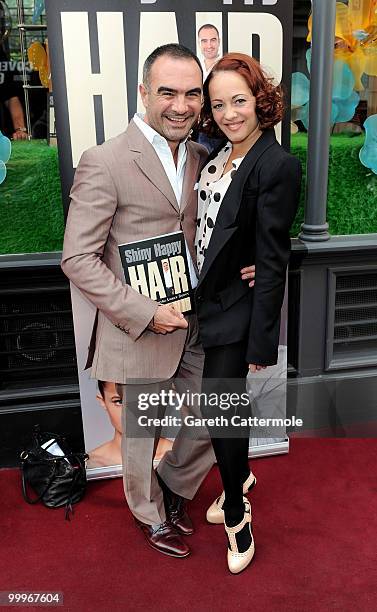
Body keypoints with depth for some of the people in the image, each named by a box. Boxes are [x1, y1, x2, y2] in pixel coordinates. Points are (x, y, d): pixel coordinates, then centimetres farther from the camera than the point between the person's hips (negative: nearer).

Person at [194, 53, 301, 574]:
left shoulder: (277, 165, -18)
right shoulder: (220, 154, 6)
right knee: (225, 400, 20)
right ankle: (241, 477, 45)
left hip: (238, 309, -7)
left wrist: (260, 343, -18)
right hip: (207, 298, 8)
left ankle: (236, 515, 25)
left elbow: (273, 263, -20)